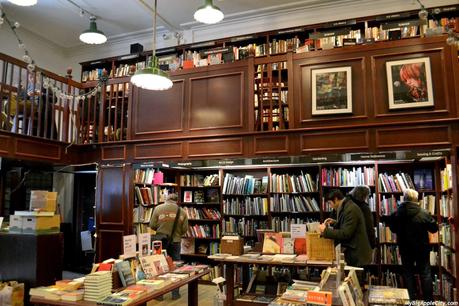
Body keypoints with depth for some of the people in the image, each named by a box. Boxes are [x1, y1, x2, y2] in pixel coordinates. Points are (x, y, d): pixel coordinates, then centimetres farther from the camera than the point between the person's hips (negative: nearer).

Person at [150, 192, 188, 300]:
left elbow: (152, 225, -5)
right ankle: (175, 293, 17)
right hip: (175, 241, 1)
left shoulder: (158, 208, -5)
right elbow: (185, 229, -1)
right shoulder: (182, 211, -1)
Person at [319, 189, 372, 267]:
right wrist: (335, 222, 11)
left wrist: (326, 231, -18)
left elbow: (345, 234, -24)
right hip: (353, 253, 10)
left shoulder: (350, 210, -20)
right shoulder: (347, 207, 12)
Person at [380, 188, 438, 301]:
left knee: (408, 274, 12)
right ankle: (429, 300, 14)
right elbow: (434, 228, -5)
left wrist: (386, 219, 22)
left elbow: (394, 229, 5)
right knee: (425, 274, 10)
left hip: (405, 249, 2)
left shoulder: (397, 214, -8)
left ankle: (411, 300, 17)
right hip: (422, 249, -1)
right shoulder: (423, 213, -14)